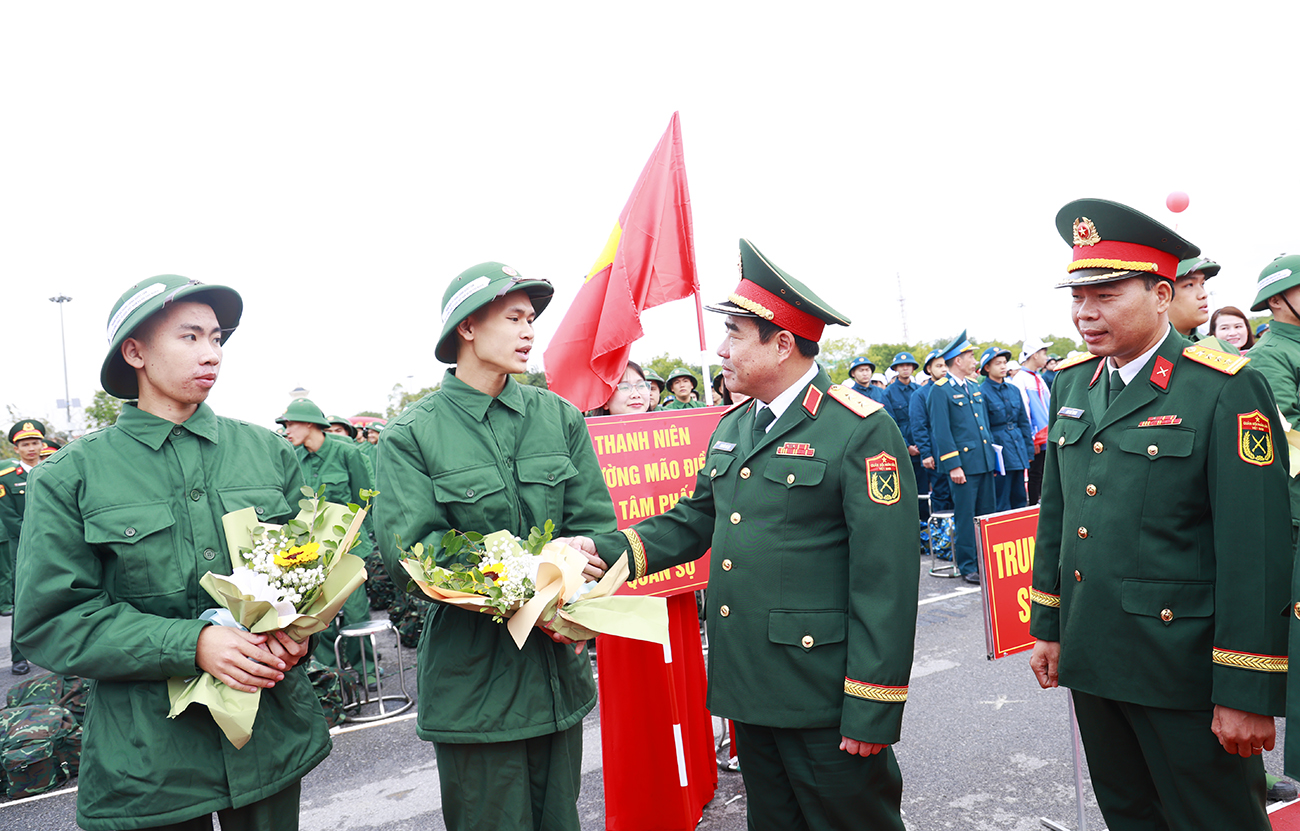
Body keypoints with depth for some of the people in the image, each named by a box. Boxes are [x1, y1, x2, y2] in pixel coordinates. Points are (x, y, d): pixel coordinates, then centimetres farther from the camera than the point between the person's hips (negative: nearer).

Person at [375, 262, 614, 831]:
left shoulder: (560, 418, 4)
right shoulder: (412, 435, -6)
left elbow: (597, 527, 3)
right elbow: (406, 554, -15)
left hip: (558, 667, 4)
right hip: (471, 676, -3)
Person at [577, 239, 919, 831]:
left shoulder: (862, 431, -15)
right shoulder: (731, 428, 10)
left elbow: (885, 582, -18)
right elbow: (694, 521, 15)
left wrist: (871, 713, -17)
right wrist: (610, 550, -1)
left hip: (823, 703, -7)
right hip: (748, 692, 7)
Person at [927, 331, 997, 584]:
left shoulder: (974, 386, 15)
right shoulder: (940, 390, -9)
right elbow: (941, 431, -12)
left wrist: (993, 454, 16)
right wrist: (953, 466, -16)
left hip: (984, 461, 7)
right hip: (963, 463, -7)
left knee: (986, 513, 12)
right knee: (965, 516, 0)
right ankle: (967, 566, 9)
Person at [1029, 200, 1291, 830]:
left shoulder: (1223, 390, -14)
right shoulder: (1071, 383, 5)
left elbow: (1255, 550, -17)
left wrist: (1247, 694, -16)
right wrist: (1047, 627, 13)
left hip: (1183, 669, -6)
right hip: (1092, 659, 6)